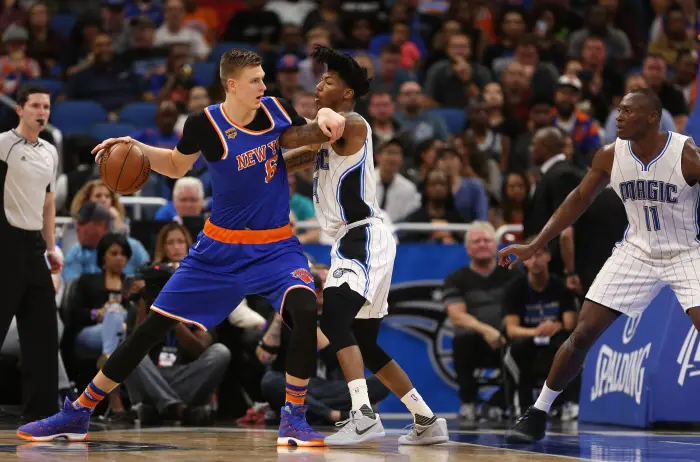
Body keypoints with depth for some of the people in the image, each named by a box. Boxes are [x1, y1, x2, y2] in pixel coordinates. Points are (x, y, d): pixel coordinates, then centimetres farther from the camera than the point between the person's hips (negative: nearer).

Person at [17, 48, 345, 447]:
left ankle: (294, 419, -14)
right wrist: (137, 148, -7)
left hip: (276, 247, 0)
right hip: (222, 247, 0)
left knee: (306, 311, -30)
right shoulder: (205, 125, -9)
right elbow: (176, 167, 10)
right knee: (153, 326, 0)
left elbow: (309, 141, 12)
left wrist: (327, 119, -11)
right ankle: (78, 415, 12)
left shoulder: (277, 111, -6)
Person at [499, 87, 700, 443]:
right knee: (582, 334, 1)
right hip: (636, 252, 4)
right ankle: (537, 415, 15)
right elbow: (580, 199, 6)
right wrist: (534, 246, 4)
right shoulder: (610, 156, -9)